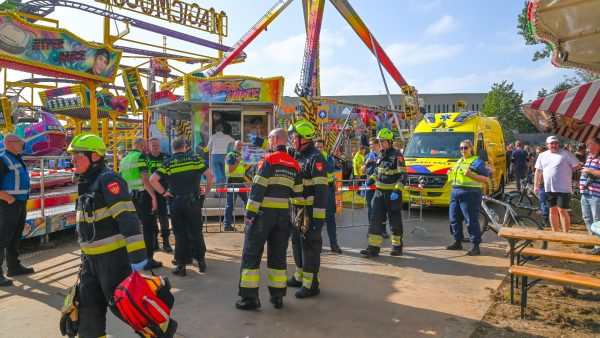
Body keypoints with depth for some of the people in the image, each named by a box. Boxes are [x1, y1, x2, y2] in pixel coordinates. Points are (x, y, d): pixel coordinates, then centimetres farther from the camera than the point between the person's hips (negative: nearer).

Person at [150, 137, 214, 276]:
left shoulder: (167, 163, -1)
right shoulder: (195, 159, -1)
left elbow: (153, 179, -12)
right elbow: (209, 175, -9)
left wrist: (163, 193, -2)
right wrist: (207, 190, 4)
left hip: (176, 202, 0)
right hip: (193, 201, 0)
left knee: (180, 234, 8)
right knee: (196, 232, 14)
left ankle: (181, 266, 11)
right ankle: (201, 261, 20)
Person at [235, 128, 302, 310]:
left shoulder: (268, 159, -9)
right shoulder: (294, 165, 10)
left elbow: (258, 188, -15)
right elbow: (297, 193, 11)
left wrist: (249, 213, -12)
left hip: (263, 213, -6)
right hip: (283, 215, 6)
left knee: (251, 254, 3)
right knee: (278, 256, 13)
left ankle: (249, 297, 5)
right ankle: (277, 296, 19)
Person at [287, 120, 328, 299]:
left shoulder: (316, 159, -16)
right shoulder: (298, 157, 14)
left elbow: (321, 190, -22)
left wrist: (319, 216, -25)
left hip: (310, 210, -10)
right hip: (297, 208, 10)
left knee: (310, 245, -3)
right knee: (297, 242, 18)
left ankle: (311, 284, 7)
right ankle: (300, 276, 34)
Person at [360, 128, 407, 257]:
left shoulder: (397, 155, -11)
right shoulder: (380, 155, 12)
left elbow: (403, 176, -16)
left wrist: (397, 191, -25)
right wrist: (371, 179, 9)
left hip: (392, 193, -7)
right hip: (379, 192, 7)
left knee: (395, 221, 7)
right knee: (375, 219, 1)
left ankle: (397, 246, 22)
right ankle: (373, 247, 3)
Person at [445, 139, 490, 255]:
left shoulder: (477, 161, -3)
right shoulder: (459, 161, 20)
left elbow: (486, 178, -9)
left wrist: (470, 175, -21)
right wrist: (451, 173, 11)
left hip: (470, 193, -8)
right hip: (455, 192, 8)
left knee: (471, 220, -7)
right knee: (454, 218, 10)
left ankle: (476, 246, 0)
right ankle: (458, 242, 23)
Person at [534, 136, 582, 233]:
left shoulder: (566, 154, -4)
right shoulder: (542, 156, 9)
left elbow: (578, 165, -1)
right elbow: (538, 171, 11)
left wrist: (566, 170, 2)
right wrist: (536, 186, 8)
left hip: (563, 188, -5)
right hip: (549, 188, 5)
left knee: (562, 211, -6)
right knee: (553, 211, 12)